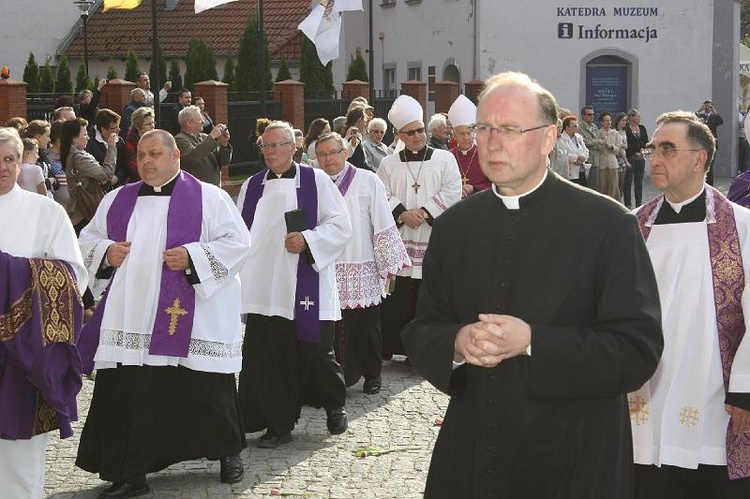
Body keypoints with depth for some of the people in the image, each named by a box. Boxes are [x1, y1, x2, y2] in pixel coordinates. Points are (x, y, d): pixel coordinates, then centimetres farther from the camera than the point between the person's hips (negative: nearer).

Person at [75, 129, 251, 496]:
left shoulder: (208, 198, 2)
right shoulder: (118, 200, 15)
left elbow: (237, 242, -2)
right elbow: (88, 238, 22)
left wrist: (193, 257, -14)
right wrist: (106, 252, 0)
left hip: (191, 319, -3)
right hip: (130, 319, 3)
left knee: (205, 391, 4)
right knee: (127, 394, -1)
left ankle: (228, 452, 29)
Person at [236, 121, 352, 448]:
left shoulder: (316, 181, 1)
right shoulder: (251, 186, 12)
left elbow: (340, 225, -2)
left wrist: (307, 240, -15)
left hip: (306, 288, -3)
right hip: (264, 290, 3)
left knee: (314, 352, 4)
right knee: (269, 358, 0)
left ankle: (334, 406, 30)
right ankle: (278, 425, 12)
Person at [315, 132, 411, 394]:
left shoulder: (367, 181, -1)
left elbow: (383, 224, -1)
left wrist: (388, 264, -2)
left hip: (364, 270, -2)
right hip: (328, 270, 2)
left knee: (367, 323, 4)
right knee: (339, 325, 1)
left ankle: (372, 373, 19)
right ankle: (346, 372, 14)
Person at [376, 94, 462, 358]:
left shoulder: (444, 159, 6)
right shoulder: (388, 164, 11)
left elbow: (452, 193, -3)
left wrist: (424, 212, -12)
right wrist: (402, 214, -13)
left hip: (434, 240, -1)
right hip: (399, 240, 1)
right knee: (397, 299, 1)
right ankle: (392, 347, 10)